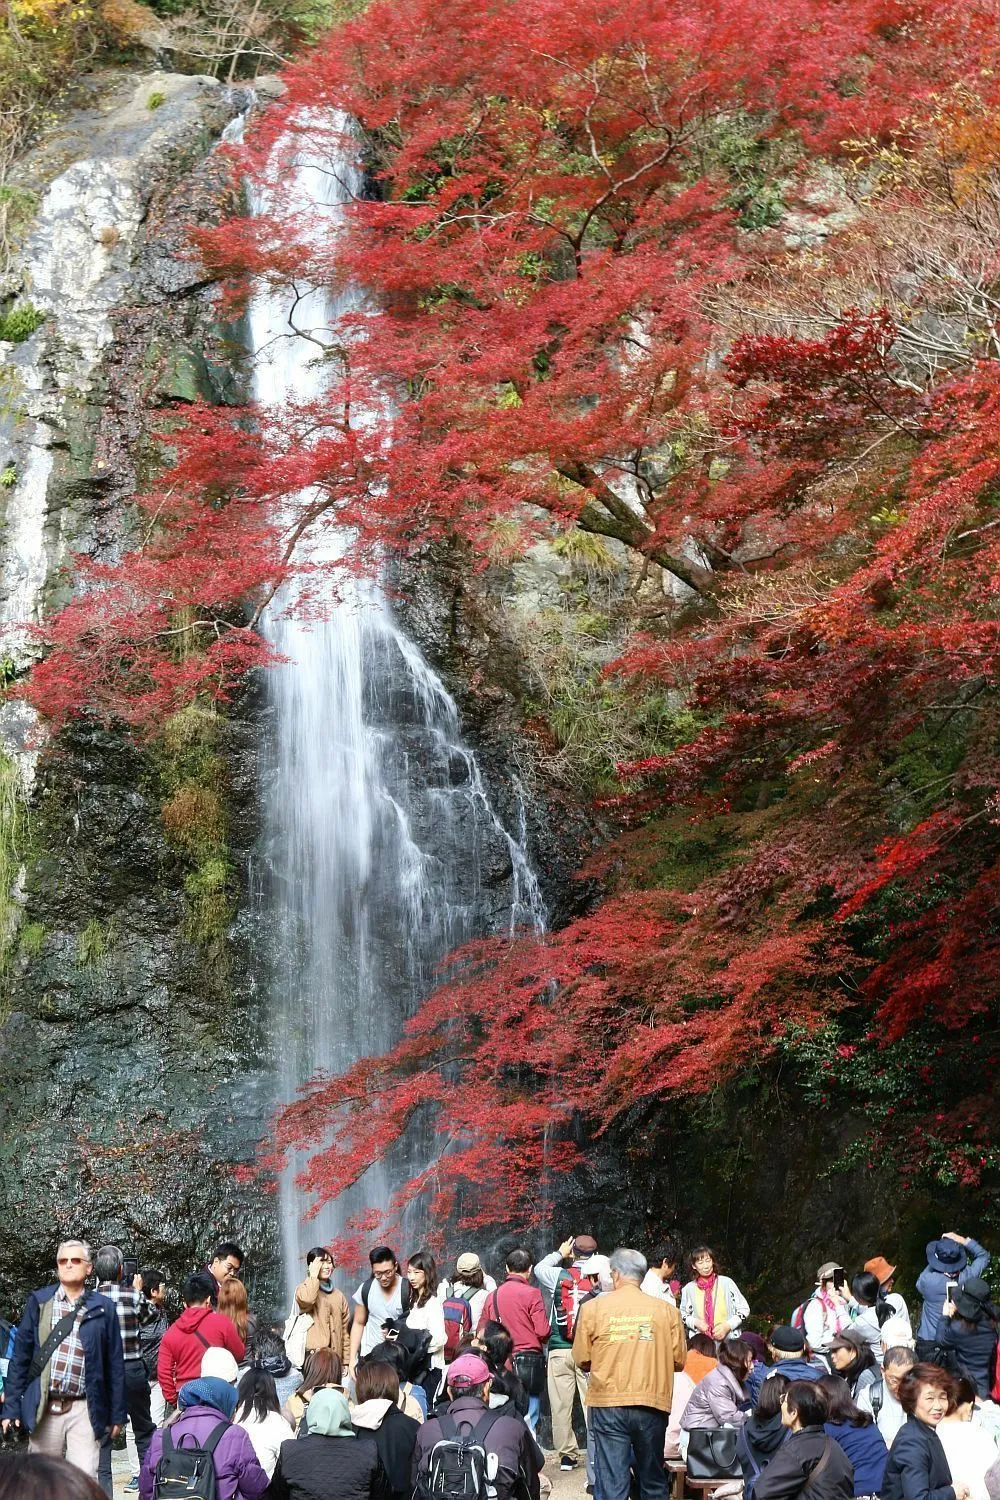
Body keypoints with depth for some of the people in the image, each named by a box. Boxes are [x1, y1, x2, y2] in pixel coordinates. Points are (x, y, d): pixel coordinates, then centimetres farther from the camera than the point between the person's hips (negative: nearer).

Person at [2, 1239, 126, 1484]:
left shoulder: (103, 1308, 3)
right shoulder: (38, 1301, 4)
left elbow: (115, 1364, 6)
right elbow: (20, 1356, 5)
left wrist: (117, 1415, 5)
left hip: (84, 1409, -1)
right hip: (44, 1408, 1)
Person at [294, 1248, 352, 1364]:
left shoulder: (338, 1295, 17)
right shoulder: (304, 1289, 2)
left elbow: (344, 1330, 17)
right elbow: (307, 1300, -24)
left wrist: (347, 1361, 10)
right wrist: (313, 1275, -10)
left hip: (335, 1356, 5)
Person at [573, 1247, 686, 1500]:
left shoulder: (593, 1307, -2)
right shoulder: (666, 1310, 0)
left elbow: (582, 1359, 2)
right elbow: (678, 1360, 5)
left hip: (608, 1405, -1)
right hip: (652, 1405, 2)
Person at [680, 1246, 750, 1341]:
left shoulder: (726, 1283, 1)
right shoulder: (689, 1289, 5)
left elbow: (744, 1309, 5)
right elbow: (682, 1315, 16)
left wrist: (728, 1325, -9)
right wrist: (695, 1322, -5)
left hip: (729, 1341, -1)